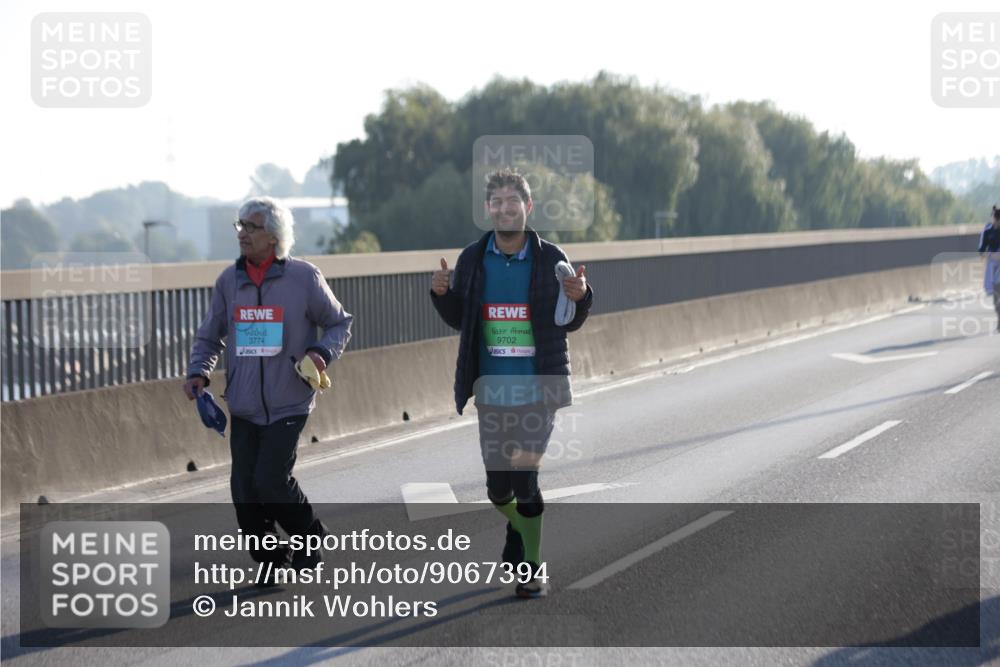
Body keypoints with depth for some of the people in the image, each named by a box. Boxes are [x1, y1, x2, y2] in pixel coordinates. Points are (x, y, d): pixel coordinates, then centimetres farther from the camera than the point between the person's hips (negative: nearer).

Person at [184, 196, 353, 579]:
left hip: (288, 404, -4)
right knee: (244, 490, 1)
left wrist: (322, 353, -12)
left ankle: (310, 537, 12)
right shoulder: (229, 281, 6)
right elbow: (209, 336, 15)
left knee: (270, 480, -16)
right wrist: (198, 373, -3)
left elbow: (339, 323, 7)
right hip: (244, 407, 4)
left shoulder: (304, 278, -4)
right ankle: (272, 566, 18)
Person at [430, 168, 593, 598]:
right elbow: (458, 320, 11)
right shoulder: (472, 259, 2)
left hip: (538, 391, -2)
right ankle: (519, 526, 40)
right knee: (498, 487, 6)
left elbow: (568, 323, 6)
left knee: (524, 480, -9)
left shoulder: (549, 259, -2)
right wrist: (441, 293, -8)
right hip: (493, 392, 2)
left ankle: (533, 568, 8)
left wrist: (580, 297, -15)